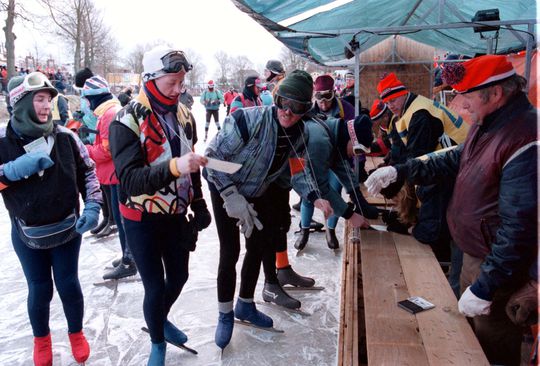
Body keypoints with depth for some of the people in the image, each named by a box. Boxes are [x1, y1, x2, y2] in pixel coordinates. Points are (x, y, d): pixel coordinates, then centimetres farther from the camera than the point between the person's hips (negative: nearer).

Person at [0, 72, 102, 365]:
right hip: (27, 234, 0)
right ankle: (41, 340, 40)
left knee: (69, 285, 12)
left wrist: (92, 207, -9)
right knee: (39, 290, 12)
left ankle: (76, 334, 38)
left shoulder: (65, 137, -9)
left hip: (67, 229, 1)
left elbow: (87, 172, 1)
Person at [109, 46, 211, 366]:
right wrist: (173, 167, -43)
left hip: (176, 215, 6)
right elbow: (129, 180, -28)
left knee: (179, 275, 18)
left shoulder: (184, 115, 2)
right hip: (143, 219, -6)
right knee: (156, 286, 2)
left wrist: (199, 204, 16)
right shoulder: (129, 121, -19)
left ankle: (161, 319, 49)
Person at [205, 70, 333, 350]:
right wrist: (231, 196, -28)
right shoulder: (251, 120, -31)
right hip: (225, 191, -6)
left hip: (257, 195, 6)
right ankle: (225, 315, 18)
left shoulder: (298, 133, -11)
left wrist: (315, 198, -12)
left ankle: (245, 305, 35)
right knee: (230, 253, -5)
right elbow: (213, 155, -27)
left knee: (258, 248, 12)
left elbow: (296, 170, 3)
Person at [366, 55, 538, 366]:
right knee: (470, 329, 26)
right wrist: (399, 171, 4)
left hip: (498, 266, -9)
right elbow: (454, 161, 15)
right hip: (474, 253, 9)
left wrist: (484, 288, -24)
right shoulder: (488, 123, 3)